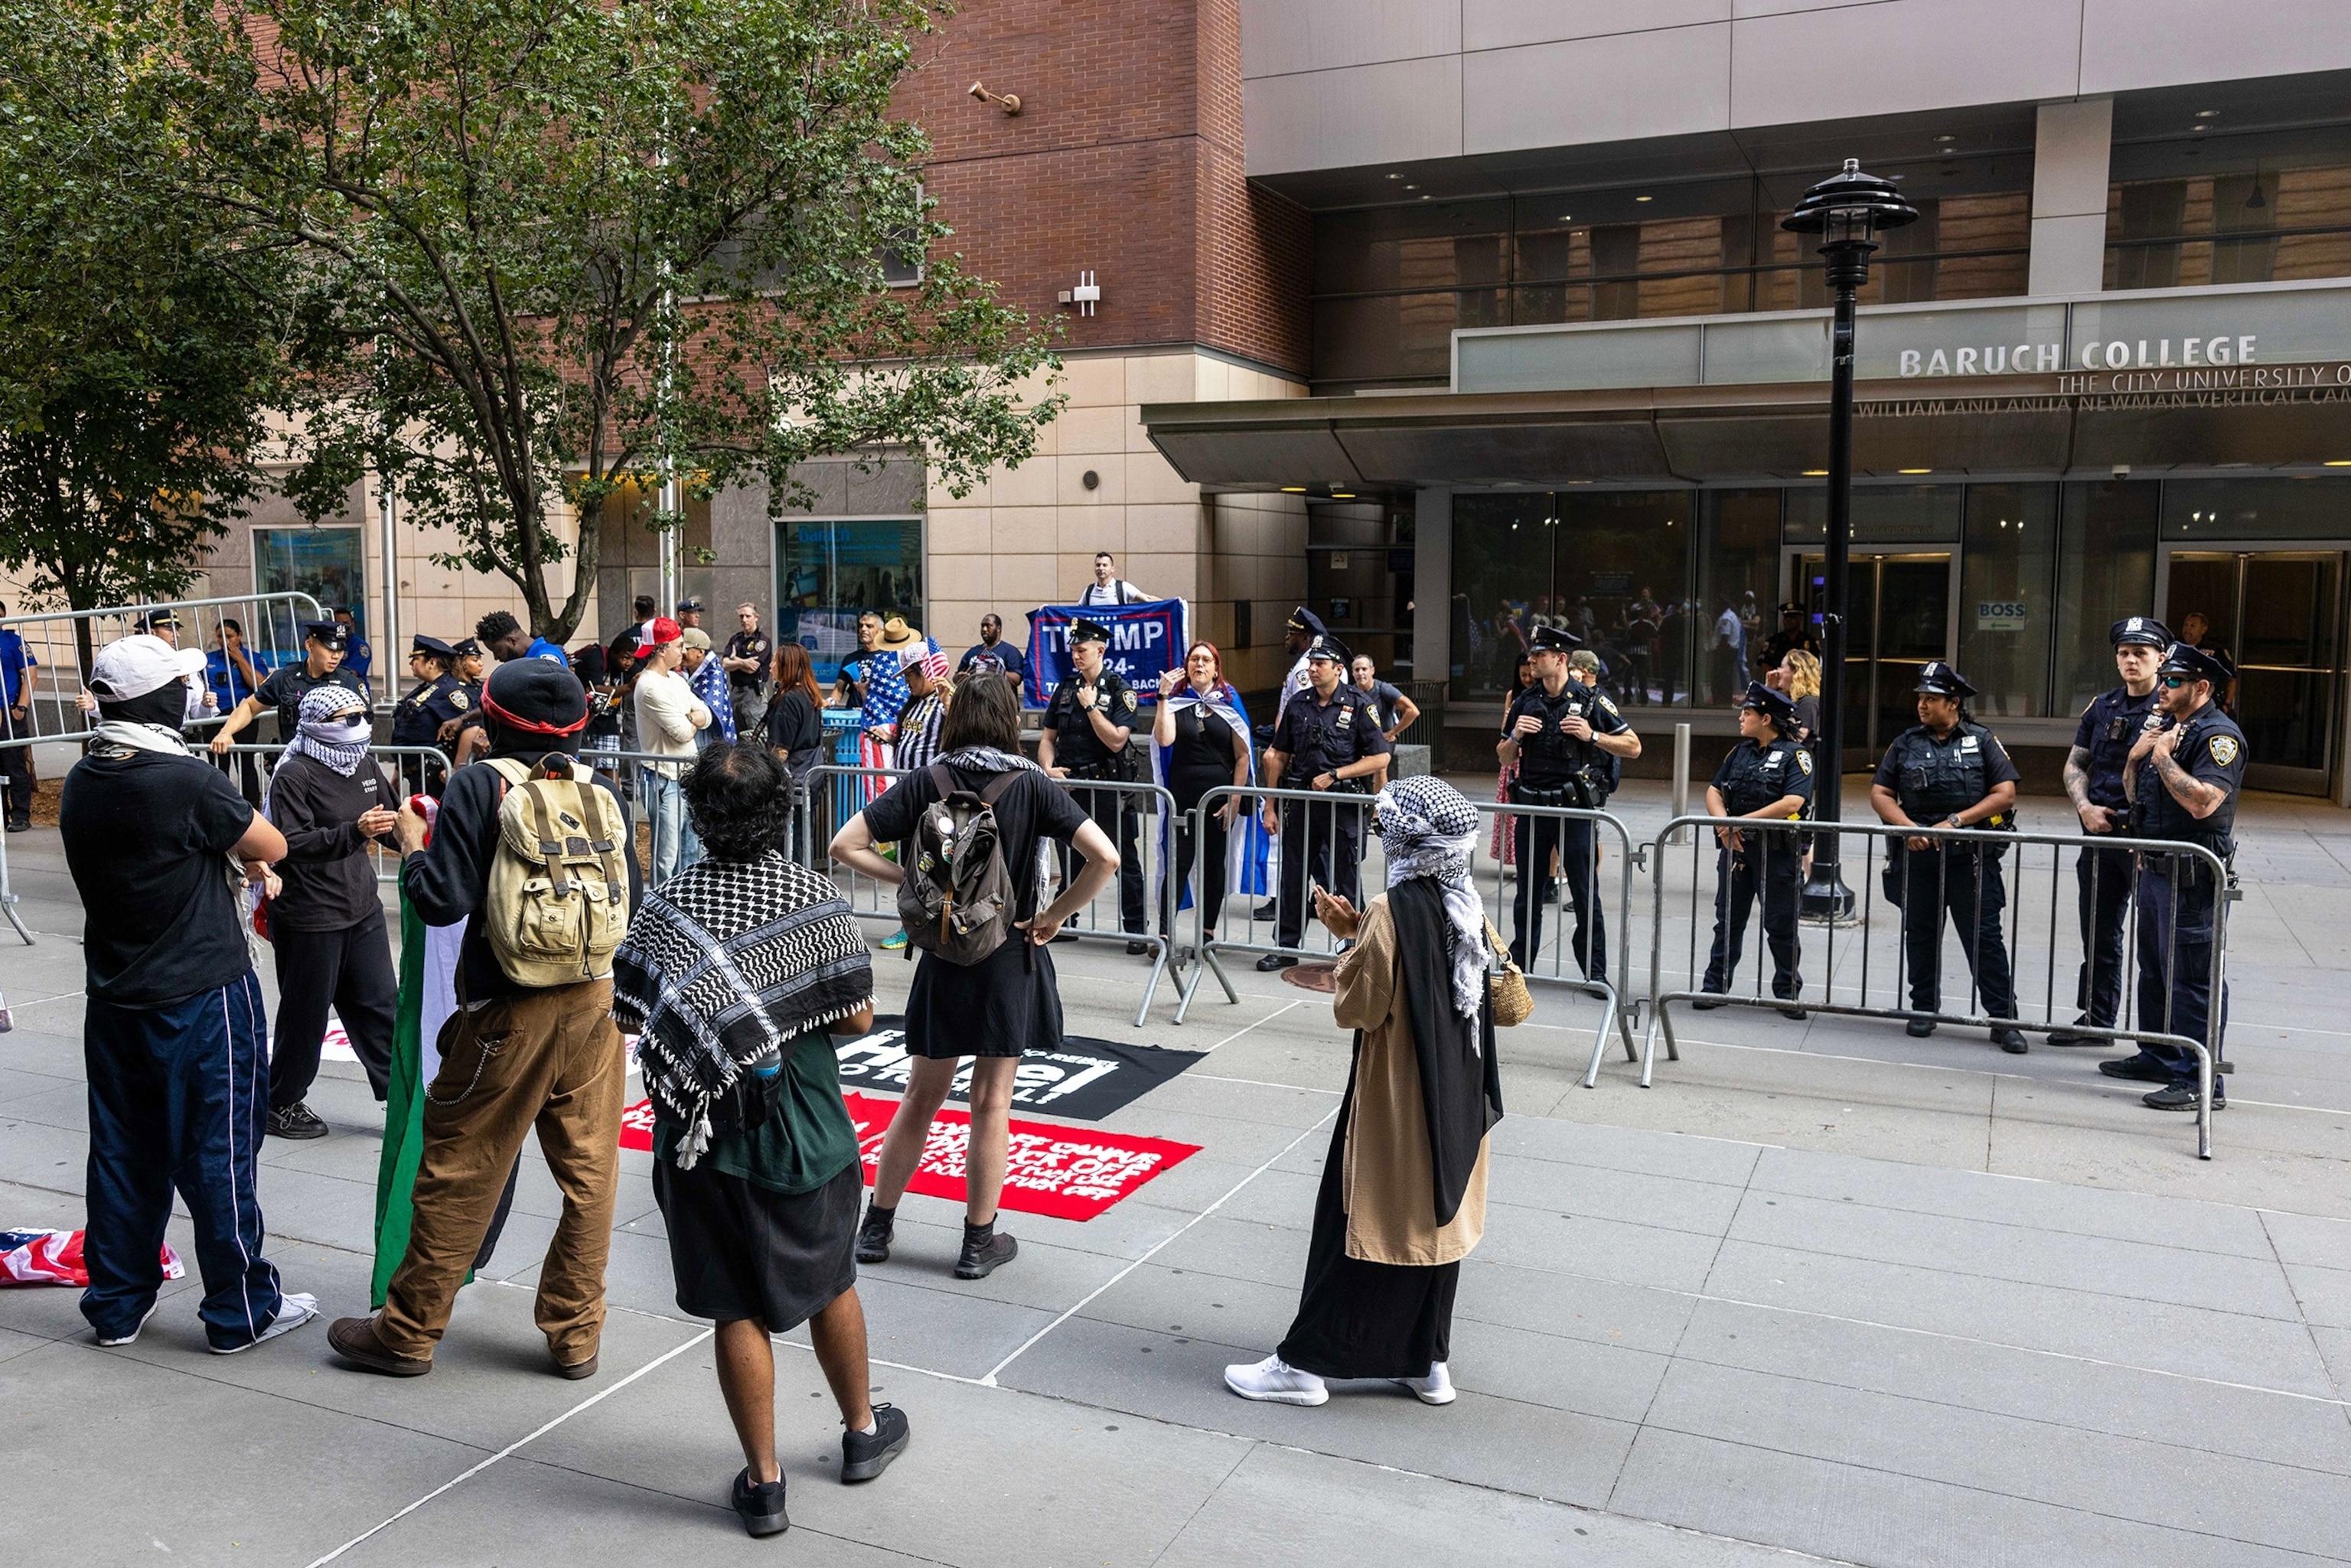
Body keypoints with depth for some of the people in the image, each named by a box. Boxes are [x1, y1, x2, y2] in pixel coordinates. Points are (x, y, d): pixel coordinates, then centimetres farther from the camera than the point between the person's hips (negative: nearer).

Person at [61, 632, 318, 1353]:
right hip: (202, 997, -7)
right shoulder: (187, 781, -22)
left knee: (124, 1153, 16)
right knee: (217, 1154, 3)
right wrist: (236, 849, 9)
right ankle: (241, 1310, 14)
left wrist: (228, 860, 8)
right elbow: (272, 847, -10)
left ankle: (116, 1303, 27)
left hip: (114, 997, 7)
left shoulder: (82, 782, 2)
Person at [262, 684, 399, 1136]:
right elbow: (292, 844, -23)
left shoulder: (364, 765, 9)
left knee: (381, 1006, 9)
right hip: (310, 916, -7)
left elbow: (389, 822, 20)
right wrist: (354, 832, -33)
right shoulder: (295, 774, -14)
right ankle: (282, 1104, 23)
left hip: (362, 908, 7)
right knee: (306, 1014, 6)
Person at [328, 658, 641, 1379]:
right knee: (589, 1174, 11)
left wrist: (412, 845, 4)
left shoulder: (477, 787, -9)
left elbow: (442, 901, -13)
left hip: (509, 1014, -4)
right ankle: (576, 1333, 20)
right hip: (597, 1001, 4)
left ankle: (407, 1332, 23)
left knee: (457, 1176, 9)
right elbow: (632, 899, 6)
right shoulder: (600, 791, 2)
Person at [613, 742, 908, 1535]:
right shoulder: (820, 900, -11)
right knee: (829, 1282, 20)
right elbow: (857, 1018, -8)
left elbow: (628, 1015, -6)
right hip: (808, 1131, 1)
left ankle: (763, 1481, 19)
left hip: (708, 1134, -1)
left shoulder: (666, 908, -10)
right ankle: (863, 1431, 38)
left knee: (738, 1307, 10)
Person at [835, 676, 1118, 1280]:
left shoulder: (926, 783, -3)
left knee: (922, 1097, 15)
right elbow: (1105, 857, -17)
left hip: (943, 957, 2)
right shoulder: (1031, 785, -8)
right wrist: (1052, 917, -9)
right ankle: (979, 1242, 16)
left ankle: (876, 1226, 24)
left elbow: (845, 846, -8)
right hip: (1010, 959, -2)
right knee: (992, 1102, 7)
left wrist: (908, 878, -3)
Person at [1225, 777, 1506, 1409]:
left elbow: (1358, 1009, -18)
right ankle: (1428, 1361, 26)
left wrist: (1351, 940, -3)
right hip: (1456, 1096, 7)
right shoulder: (1465, 905, 2)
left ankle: (1305, 1362, 14)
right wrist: (1361, 934, 4)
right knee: (1434, 1221, 16)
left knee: (1358, 1222, 3)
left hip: (1397, 1101, -7)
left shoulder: (1394, 911, -21)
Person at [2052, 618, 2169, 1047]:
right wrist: (2085, 807, 1)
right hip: (2101, 834, 6)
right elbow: (2076, 764, 16)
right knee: (2098, 935, 14)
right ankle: (2095, 1019, 25)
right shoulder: (2101, 707, 13)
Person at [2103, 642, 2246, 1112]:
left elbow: (2203, 802, -27)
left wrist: (2163, 755, -18)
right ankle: (2158, 1057, 32)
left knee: (2192, 979, -8)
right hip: (2156, 870, 10)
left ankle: (2202, 1081, -4)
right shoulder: (2165, 727, 16)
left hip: (2194, 878, -10)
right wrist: (2135, 757, 2)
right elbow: (2134, 795, 20)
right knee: (2154, 970, 19)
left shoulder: (2219, 735, -14)